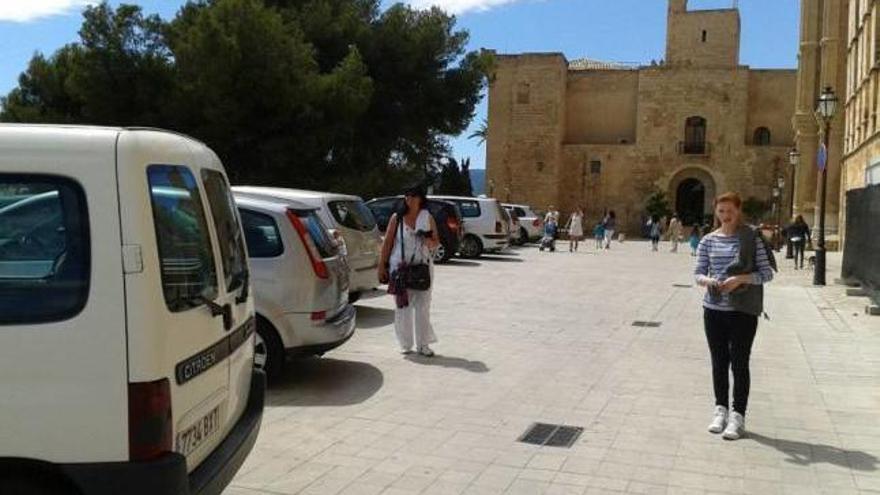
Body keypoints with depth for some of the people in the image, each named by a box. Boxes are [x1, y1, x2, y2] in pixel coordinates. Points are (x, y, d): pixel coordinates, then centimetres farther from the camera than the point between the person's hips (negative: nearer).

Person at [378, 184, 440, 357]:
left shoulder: (428, 218, 7)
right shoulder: (397, 218, 4)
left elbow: (436, 244, 11)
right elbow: (387, 243, 4)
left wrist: (429, 242, -13)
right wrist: (382, 266, -1)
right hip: (399, 266, -1)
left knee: (422, 306, 0)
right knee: (402, 306, 2)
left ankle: (423, 344, 7)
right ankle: (405, 344, 13)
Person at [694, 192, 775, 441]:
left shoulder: (752, 238, -4)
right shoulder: (708, 241, 5)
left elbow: (767, 272, -6)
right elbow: (698, 273, 5)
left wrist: (741, 279, -20)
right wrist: (707, 280, -17)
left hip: (743, 310, -3)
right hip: (714, 309, 3)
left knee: (739, 363, 0)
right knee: (719, 362, 12)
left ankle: (738, 416, 9)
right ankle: (721, 409, 26)